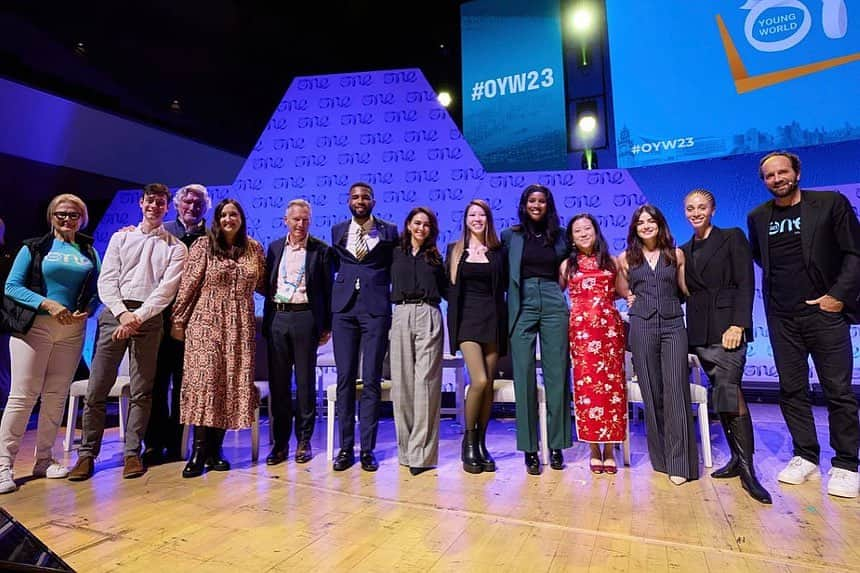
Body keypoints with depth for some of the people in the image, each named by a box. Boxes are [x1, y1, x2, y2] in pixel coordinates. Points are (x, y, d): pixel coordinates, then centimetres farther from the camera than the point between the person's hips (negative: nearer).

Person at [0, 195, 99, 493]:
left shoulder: (89, 252, 12)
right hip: (34, 326, -2)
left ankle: (44, 460, 16)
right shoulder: (34, 247, 5)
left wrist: (87, 309, -9)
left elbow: (97, 289, 10)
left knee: (56, 395, 6)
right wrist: (47, 304, -14)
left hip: (72, 329, 3)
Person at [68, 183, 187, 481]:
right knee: (96, 387, 0)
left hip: (149, 319, -2)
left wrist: (138, 317, -14)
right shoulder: (120, 238, 14)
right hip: (114, 313, 2)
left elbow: (167, 288, -4)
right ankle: (87, 453, 13)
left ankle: (132, 453, 13)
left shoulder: (175, 247, 6)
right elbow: (106, 280, 5)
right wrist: (122, 313, -10)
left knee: (141, 390, 3)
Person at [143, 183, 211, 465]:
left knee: (183, 384, 6)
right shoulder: (161, 232, 8)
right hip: (160, 315, 1)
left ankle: (174, 444, 16)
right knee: (157, 381, 4)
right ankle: (154, 444, 14)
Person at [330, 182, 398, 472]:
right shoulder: (338, 230, 13)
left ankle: (367, 449, 9)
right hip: (344, 308, 2)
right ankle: (345, 447, 13)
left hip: (376, 308, -2)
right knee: (344, 378, 3)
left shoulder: (389, 231, 6)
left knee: (372, 380, -1)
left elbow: (396, 267, 12)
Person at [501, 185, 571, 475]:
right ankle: (529, 449, 7)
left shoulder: (560, 236, 13)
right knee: (524, 377, -2)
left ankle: (557, 446, 13)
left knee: (557, 375, 1)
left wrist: (561, 286, 4)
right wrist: (506, 307, 0)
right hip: (522, 307, -1)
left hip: (554, 305, 2)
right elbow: (502, 274, 9)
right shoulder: (510, 235, 9)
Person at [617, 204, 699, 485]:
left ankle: (680, 462, -2)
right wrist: (634, 299, 6)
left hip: (673, 325, 0)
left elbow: (686, 288, 13)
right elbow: (621, 289, 21)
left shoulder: (676, 254, 9)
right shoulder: (626, 258, 8)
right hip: (642, 327, 0)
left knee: (676, 390, -8)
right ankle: (661, 457, 15)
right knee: (652, 392, 3)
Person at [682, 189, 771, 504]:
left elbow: (745, 284, -5)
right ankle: (737, 458, 17)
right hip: (699, 331, 5)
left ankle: (746, 467, -6)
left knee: (729, 390, -14)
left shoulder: (732, 237, 3)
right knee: (721, 393, 8)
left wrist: (738, 324, -15)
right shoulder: (684, 250, 17)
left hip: (727, 326, -5)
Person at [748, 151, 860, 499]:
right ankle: (805, 457, 18)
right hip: (782, 317, 3)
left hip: (824, 311, -3)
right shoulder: (758, 217, 9)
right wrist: (780, 280, 10)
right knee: (791, 389, 6)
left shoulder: (831, 203, 0)